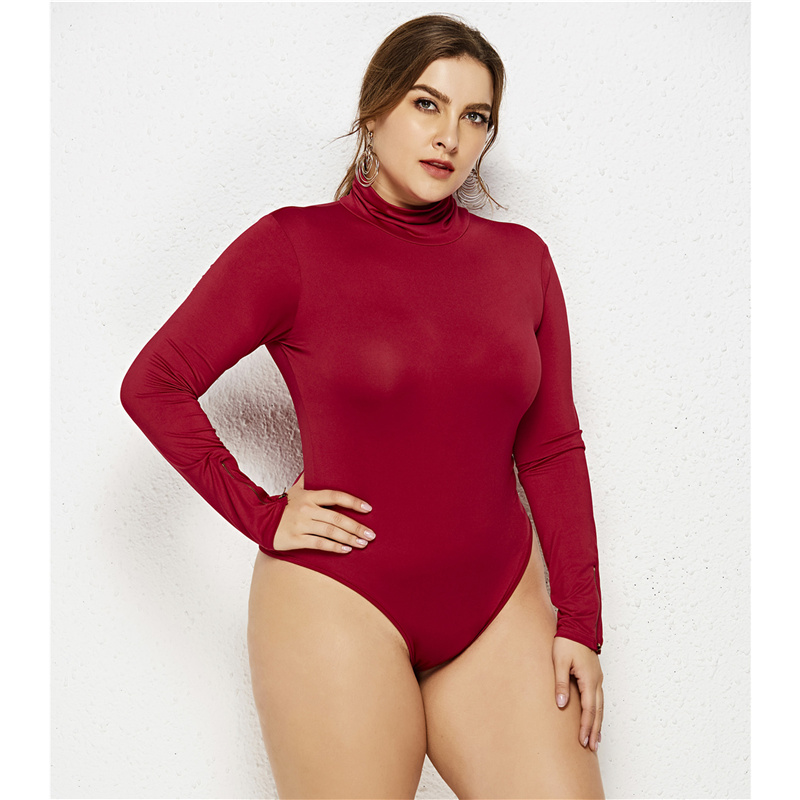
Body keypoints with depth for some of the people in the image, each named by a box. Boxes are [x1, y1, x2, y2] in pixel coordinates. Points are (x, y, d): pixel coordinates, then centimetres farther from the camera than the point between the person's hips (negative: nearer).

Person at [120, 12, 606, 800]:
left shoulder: (520, 256, 4)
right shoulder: (294, 245, -6)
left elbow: (550, 447, 6)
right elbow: (153, 383, -2)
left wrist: (579, 619, 3)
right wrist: (261, 517, -7)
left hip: (500, 607, 4)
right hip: (339, 605, -3)